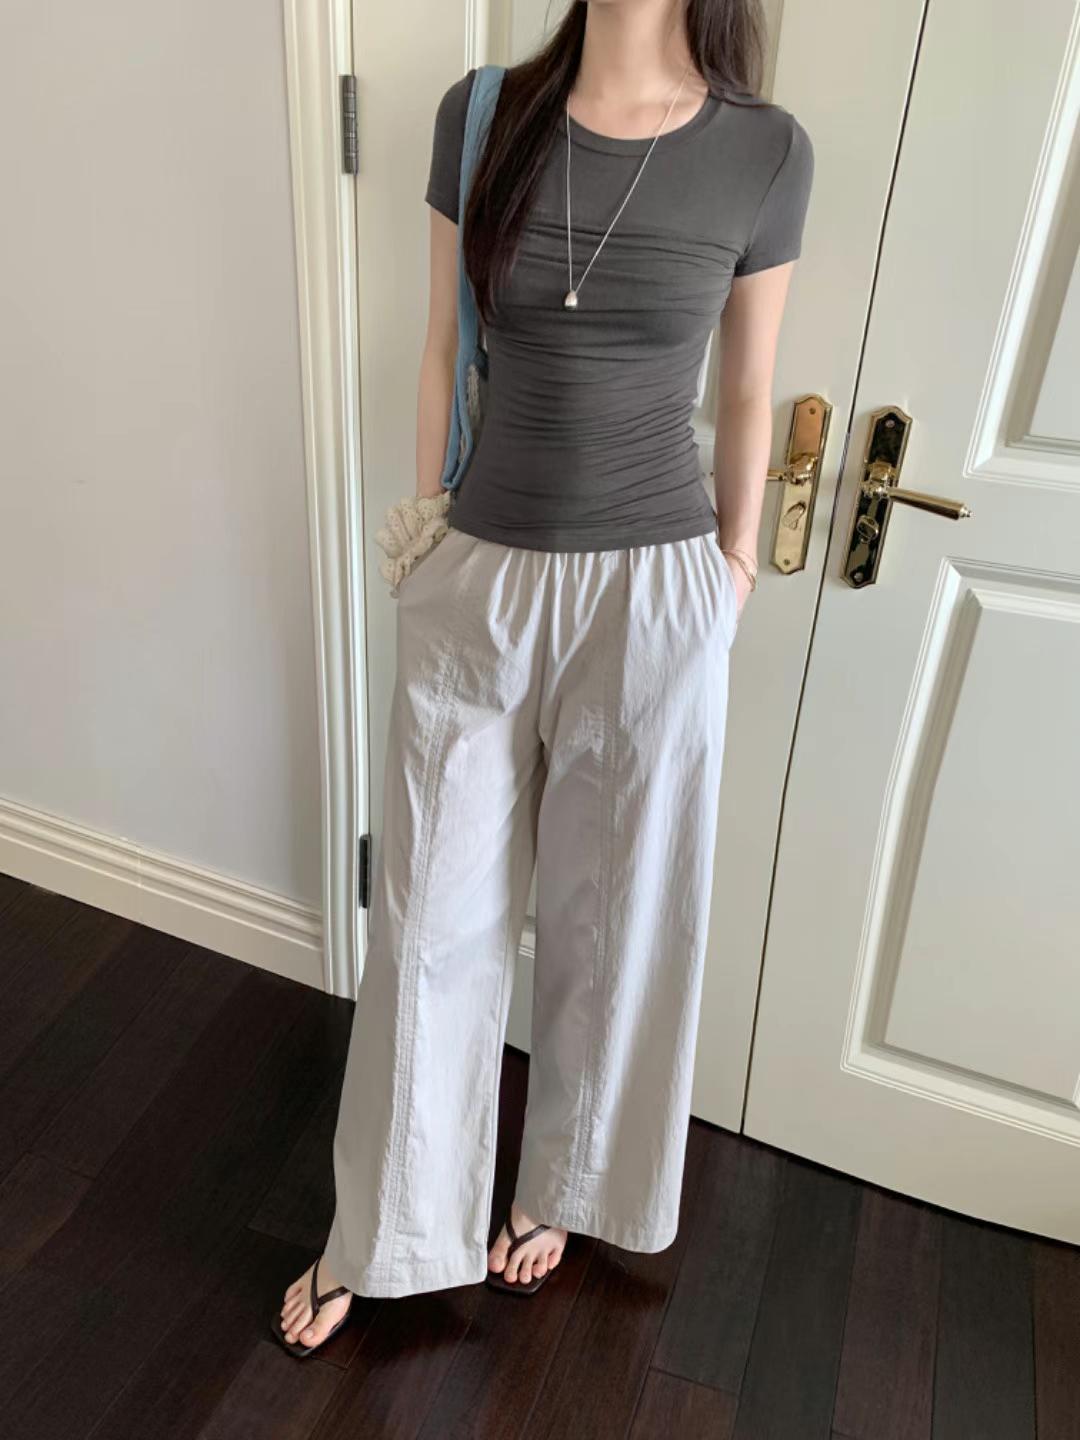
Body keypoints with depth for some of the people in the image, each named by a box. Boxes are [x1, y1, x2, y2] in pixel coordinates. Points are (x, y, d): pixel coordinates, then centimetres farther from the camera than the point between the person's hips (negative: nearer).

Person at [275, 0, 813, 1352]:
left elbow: (746, 391, 5)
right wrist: (426, 528, 8)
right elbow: (444, 347, 5)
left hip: (653, 594, 0)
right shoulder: (480, 115, 0)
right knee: (431, 914, 11)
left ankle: (557, 1185, 43)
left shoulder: (766, 151, -3)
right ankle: (377, 1226, 34)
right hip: (478, 583, 1)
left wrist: (736, 565, 8)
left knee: (612, 910, 14)